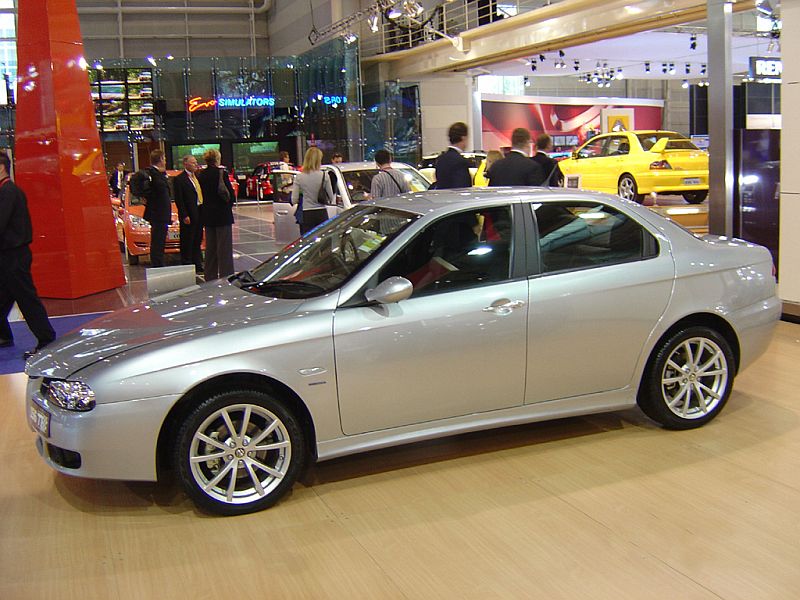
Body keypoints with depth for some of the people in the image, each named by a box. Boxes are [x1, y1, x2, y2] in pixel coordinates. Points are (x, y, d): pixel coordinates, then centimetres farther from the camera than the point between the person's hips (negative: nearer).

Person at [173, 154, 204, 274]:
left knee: (197, 241, 15)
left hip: (199, 214, 8)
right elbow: (179, 200, -12)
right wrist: (184, 216, -16)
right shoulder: (179, 179, -9)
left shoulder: (197, 177, 13)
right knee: (187, 243, 1)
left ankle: (198, 266, 23)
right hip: (189, 215, -7)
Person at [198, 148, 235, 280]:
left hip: (207, 215, 6)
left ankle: (210, 277, 19)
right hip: (222, 214, -6)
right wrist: (228, 206, 6)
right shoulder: (221, 173, -14)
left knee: (210, 247, 14)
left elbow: (202, 195, 8)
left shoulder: (201, 175, 3)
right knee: (224, 248, -2)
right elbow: (231, 194, -11)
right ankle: (225, 277, -1)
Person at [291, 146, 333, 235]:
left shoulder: (299, 177, -4)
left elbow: (294, 200, -2)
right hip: (322, 214, 1)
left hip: (306, 215, -1)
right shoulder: (324, 176, -3)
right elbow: (331, 198, 3)